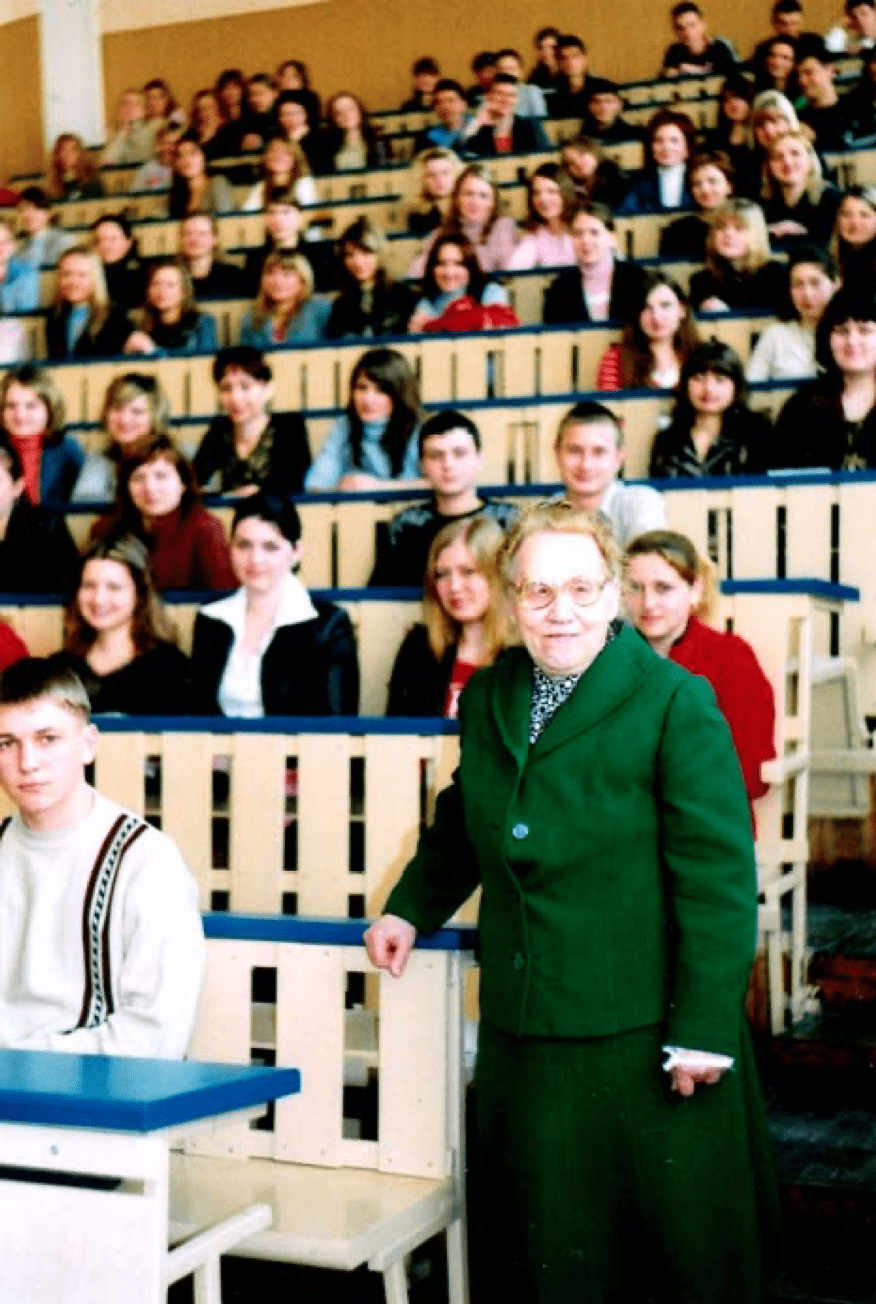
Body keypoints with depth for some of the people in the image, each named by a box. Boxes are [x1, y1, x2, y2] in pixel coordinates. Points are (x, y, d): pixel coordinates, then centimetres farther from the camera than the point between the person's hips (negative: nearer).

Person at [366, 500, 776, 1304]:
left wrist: (703, 1029, -15)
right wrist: (411, 907, 15)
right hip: (524, 1029, 5)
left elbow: (719, 876, -13)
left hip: (645, 1038, -5)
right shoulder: (488, 698, 9)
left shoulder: (676, 704, -10)